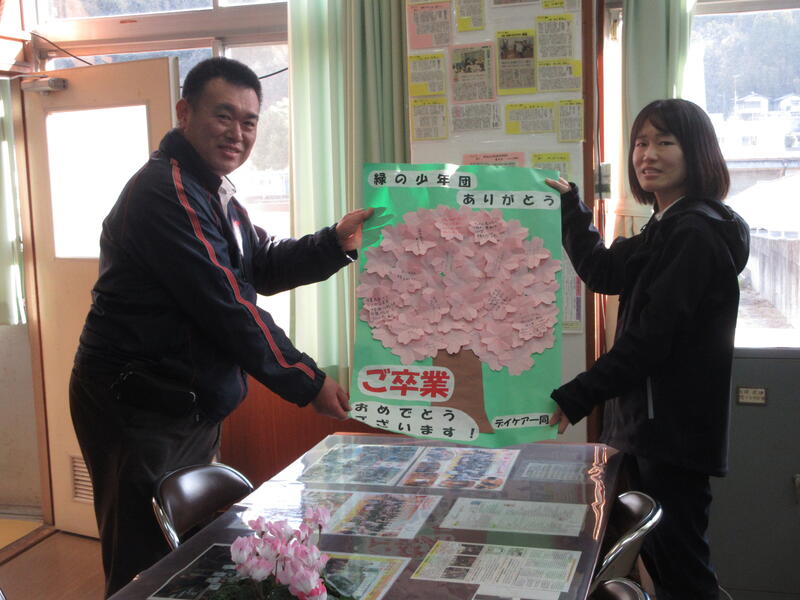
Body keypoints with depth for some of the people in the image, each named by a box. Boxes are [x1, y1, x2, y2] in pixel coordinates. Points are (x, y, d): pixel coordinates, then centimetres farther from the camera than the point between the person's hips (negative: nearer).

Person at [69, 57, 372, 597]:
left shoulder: (215, 194, 14)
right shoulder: (166, 191, -20)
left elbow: (264, 266, 13)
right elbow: (225, 305, -24)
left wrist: (337, 243, -3)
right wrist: (308, 383, -18)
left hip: (192, 408, 10)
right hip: (138, 411, -10)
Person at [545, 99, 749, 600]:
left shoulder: (696, 234, -16)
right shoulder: (668, 229, 15)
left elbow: (650, 337, -21)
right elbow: (604, 272, 16)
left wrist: (575, 399, -18)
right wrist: (570, 205, 15)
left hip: (674, 427, -10)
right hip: (649, 422, 10)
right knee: (659, 559, 18)